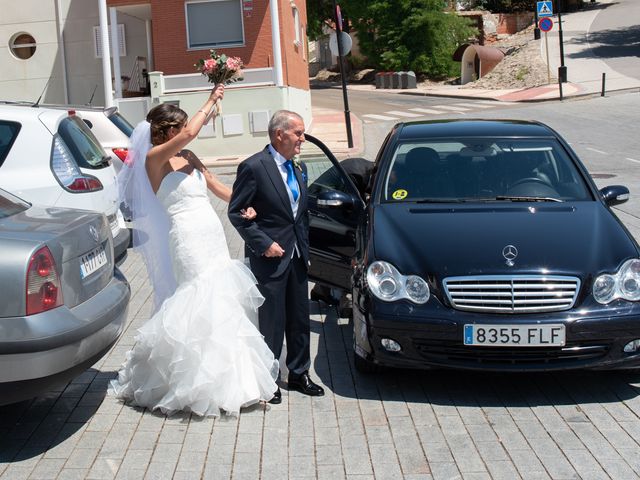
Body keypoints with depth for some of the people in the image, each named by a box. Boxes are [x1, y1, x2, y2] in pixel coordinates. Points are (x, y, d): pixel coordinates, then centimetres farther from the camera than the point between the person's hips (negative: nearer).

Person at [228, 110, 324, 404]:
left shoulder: (299, 168, 9)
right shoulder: (253, 167, -13)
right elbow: (236, 213, -12)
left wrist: (305, 248, 12)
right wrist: (263, 244, -16)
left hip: (297, 256, 7)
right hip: (269, 257, -7)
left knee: (300, 319, 14)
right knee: (271, 322, 2)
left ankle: (299, 374, 29)